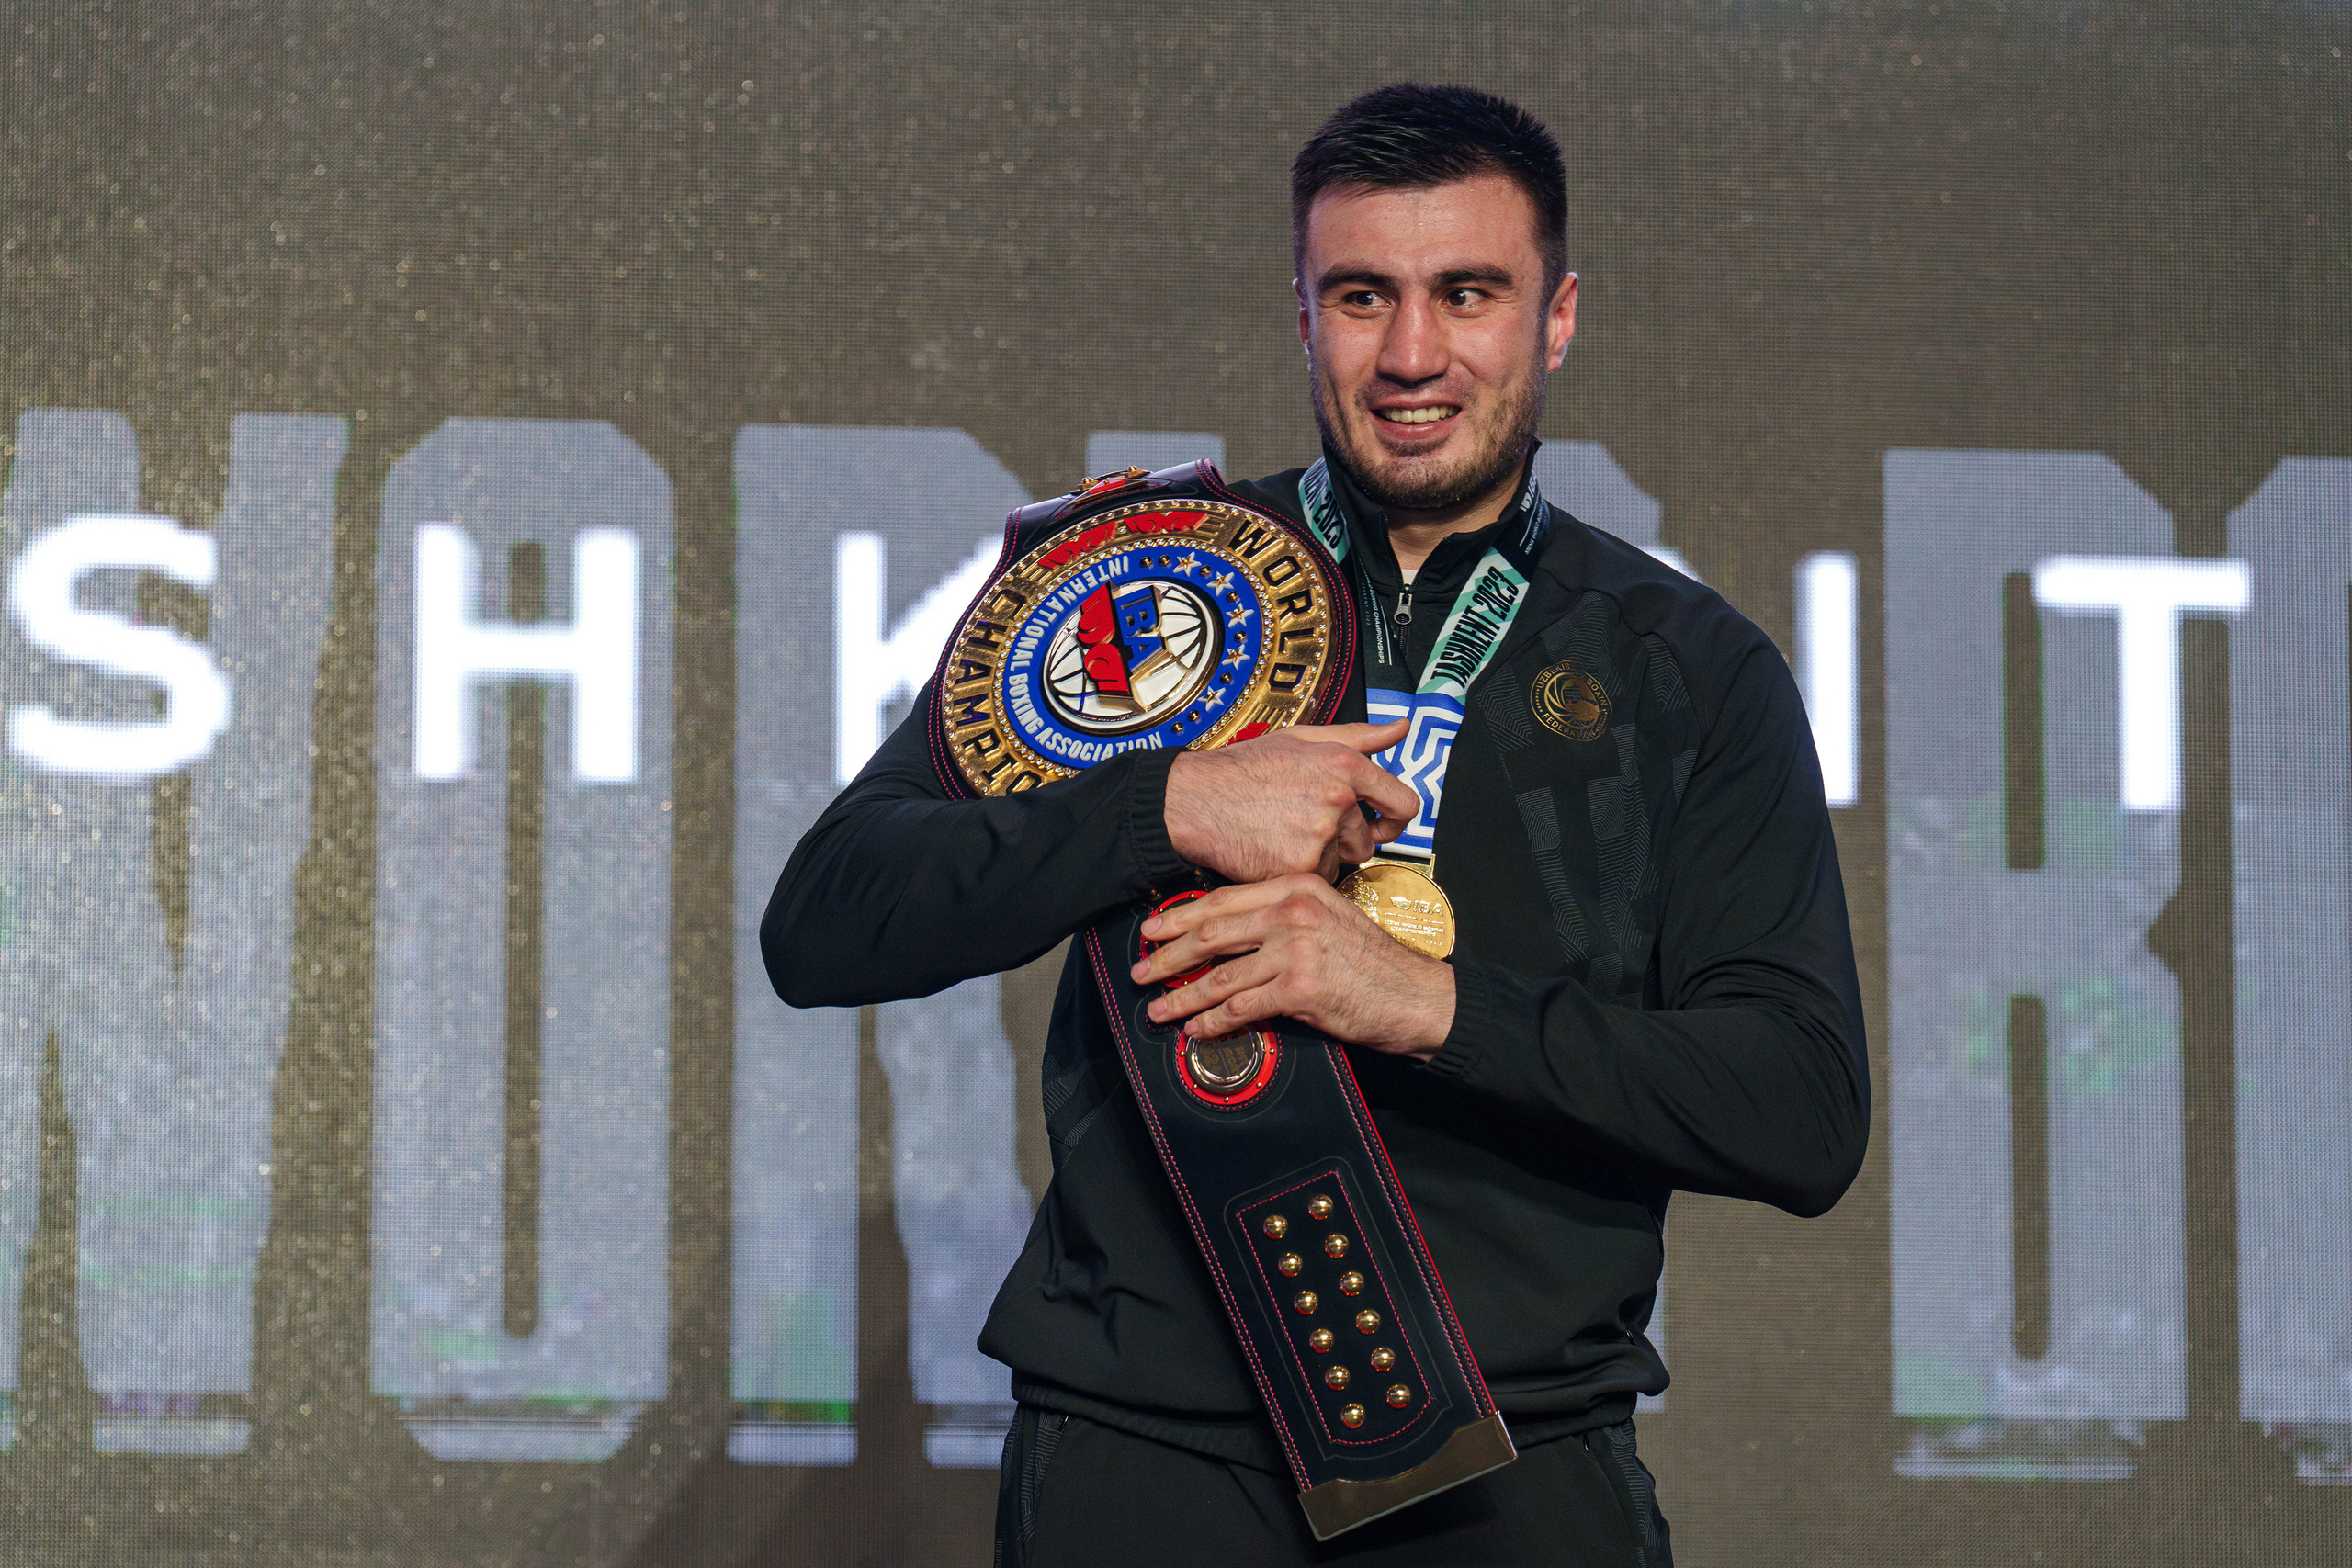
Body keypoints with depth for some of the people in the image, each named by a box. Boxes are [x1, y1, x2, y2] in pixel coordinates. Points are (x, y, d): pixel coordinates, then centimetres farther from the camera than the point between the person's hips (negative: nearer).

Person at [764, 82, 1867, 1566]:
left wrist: (1429, 1001, -14)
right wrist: (1172, 804, -13)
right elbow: (822, 929, 0)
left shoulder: (1691, 670, 9)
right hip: (1143, 1443, 0)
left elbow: (1809, 1113, -1)